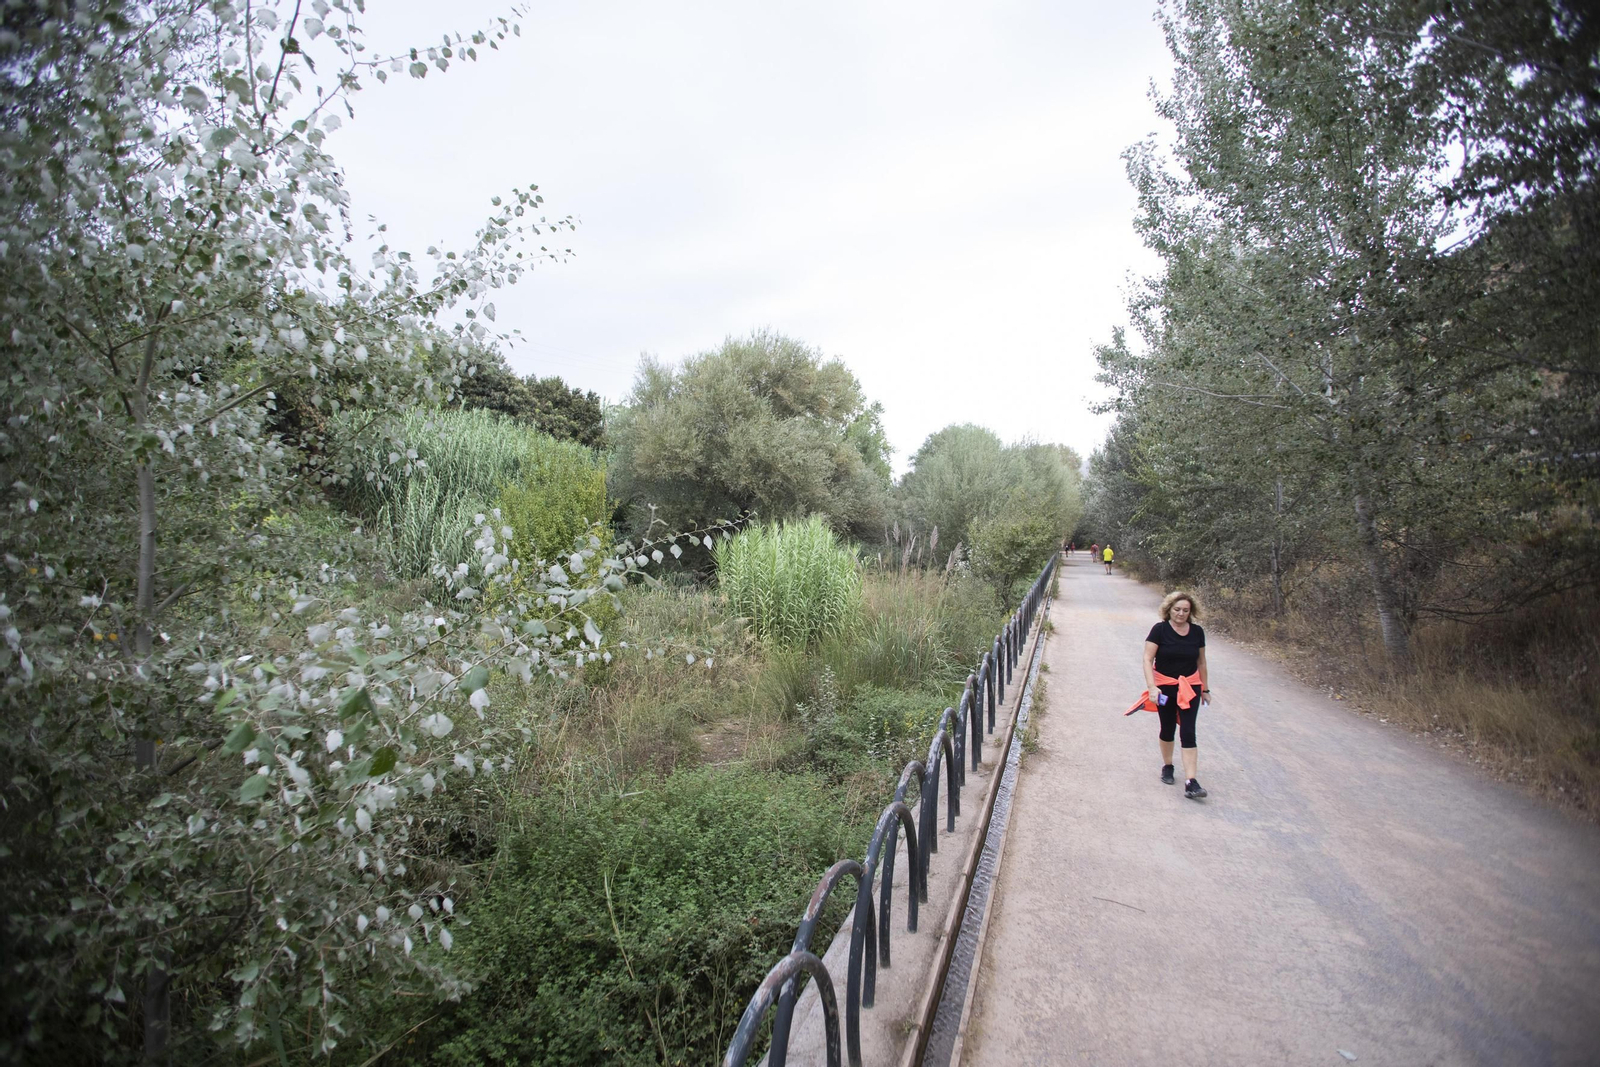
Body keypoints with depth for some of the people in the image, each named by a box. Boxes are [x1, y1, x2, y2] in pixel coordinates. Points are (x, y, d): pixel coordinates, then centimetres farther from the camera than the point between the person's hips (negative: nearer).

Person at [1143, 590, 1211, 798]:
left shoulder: (1197, 632, 0)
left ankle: (1191, 782, -9)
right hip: (1165, 687, -1)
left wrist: (1205, 689, 15)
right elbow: (1148, 659, -14)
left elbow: (1201, 662, 11)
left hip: (1190, 687, 2)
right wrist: (1152, 687, -24)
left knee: (1188, 732, -7)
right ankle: (1167, 766, 36)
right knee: (1168, 729, 12)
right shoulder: (1160, 630, -10)